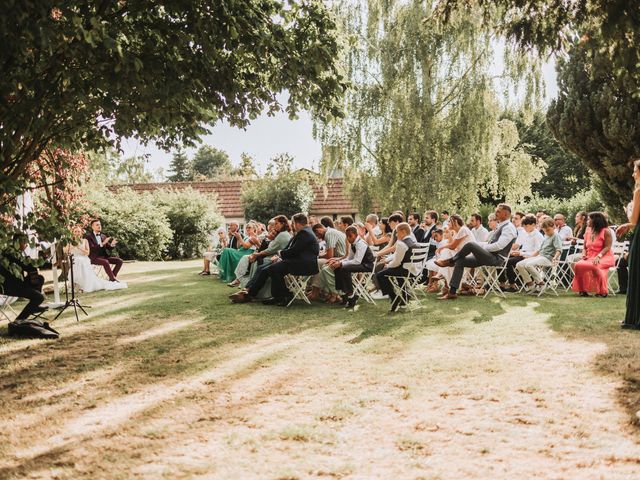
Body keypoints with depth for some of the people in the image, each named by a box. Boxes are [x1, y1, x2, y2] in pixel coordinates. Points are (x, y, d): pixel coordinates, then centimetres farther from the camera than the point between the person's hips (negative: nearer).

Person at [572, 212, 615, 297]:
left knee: (594, 266, -38)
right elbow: (585, 247, 19)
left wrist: (598, 256, -24)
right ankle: (582, 290, -13)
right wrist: (584, 254, -4)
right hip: (590, 257, 5)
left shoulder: (606, 231, -2)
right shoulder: (588, 231, 16)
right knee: (578, 265, -26)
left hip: (604, 257, -5)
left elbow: (607, 247, -10)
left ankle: (602, 291, -19)